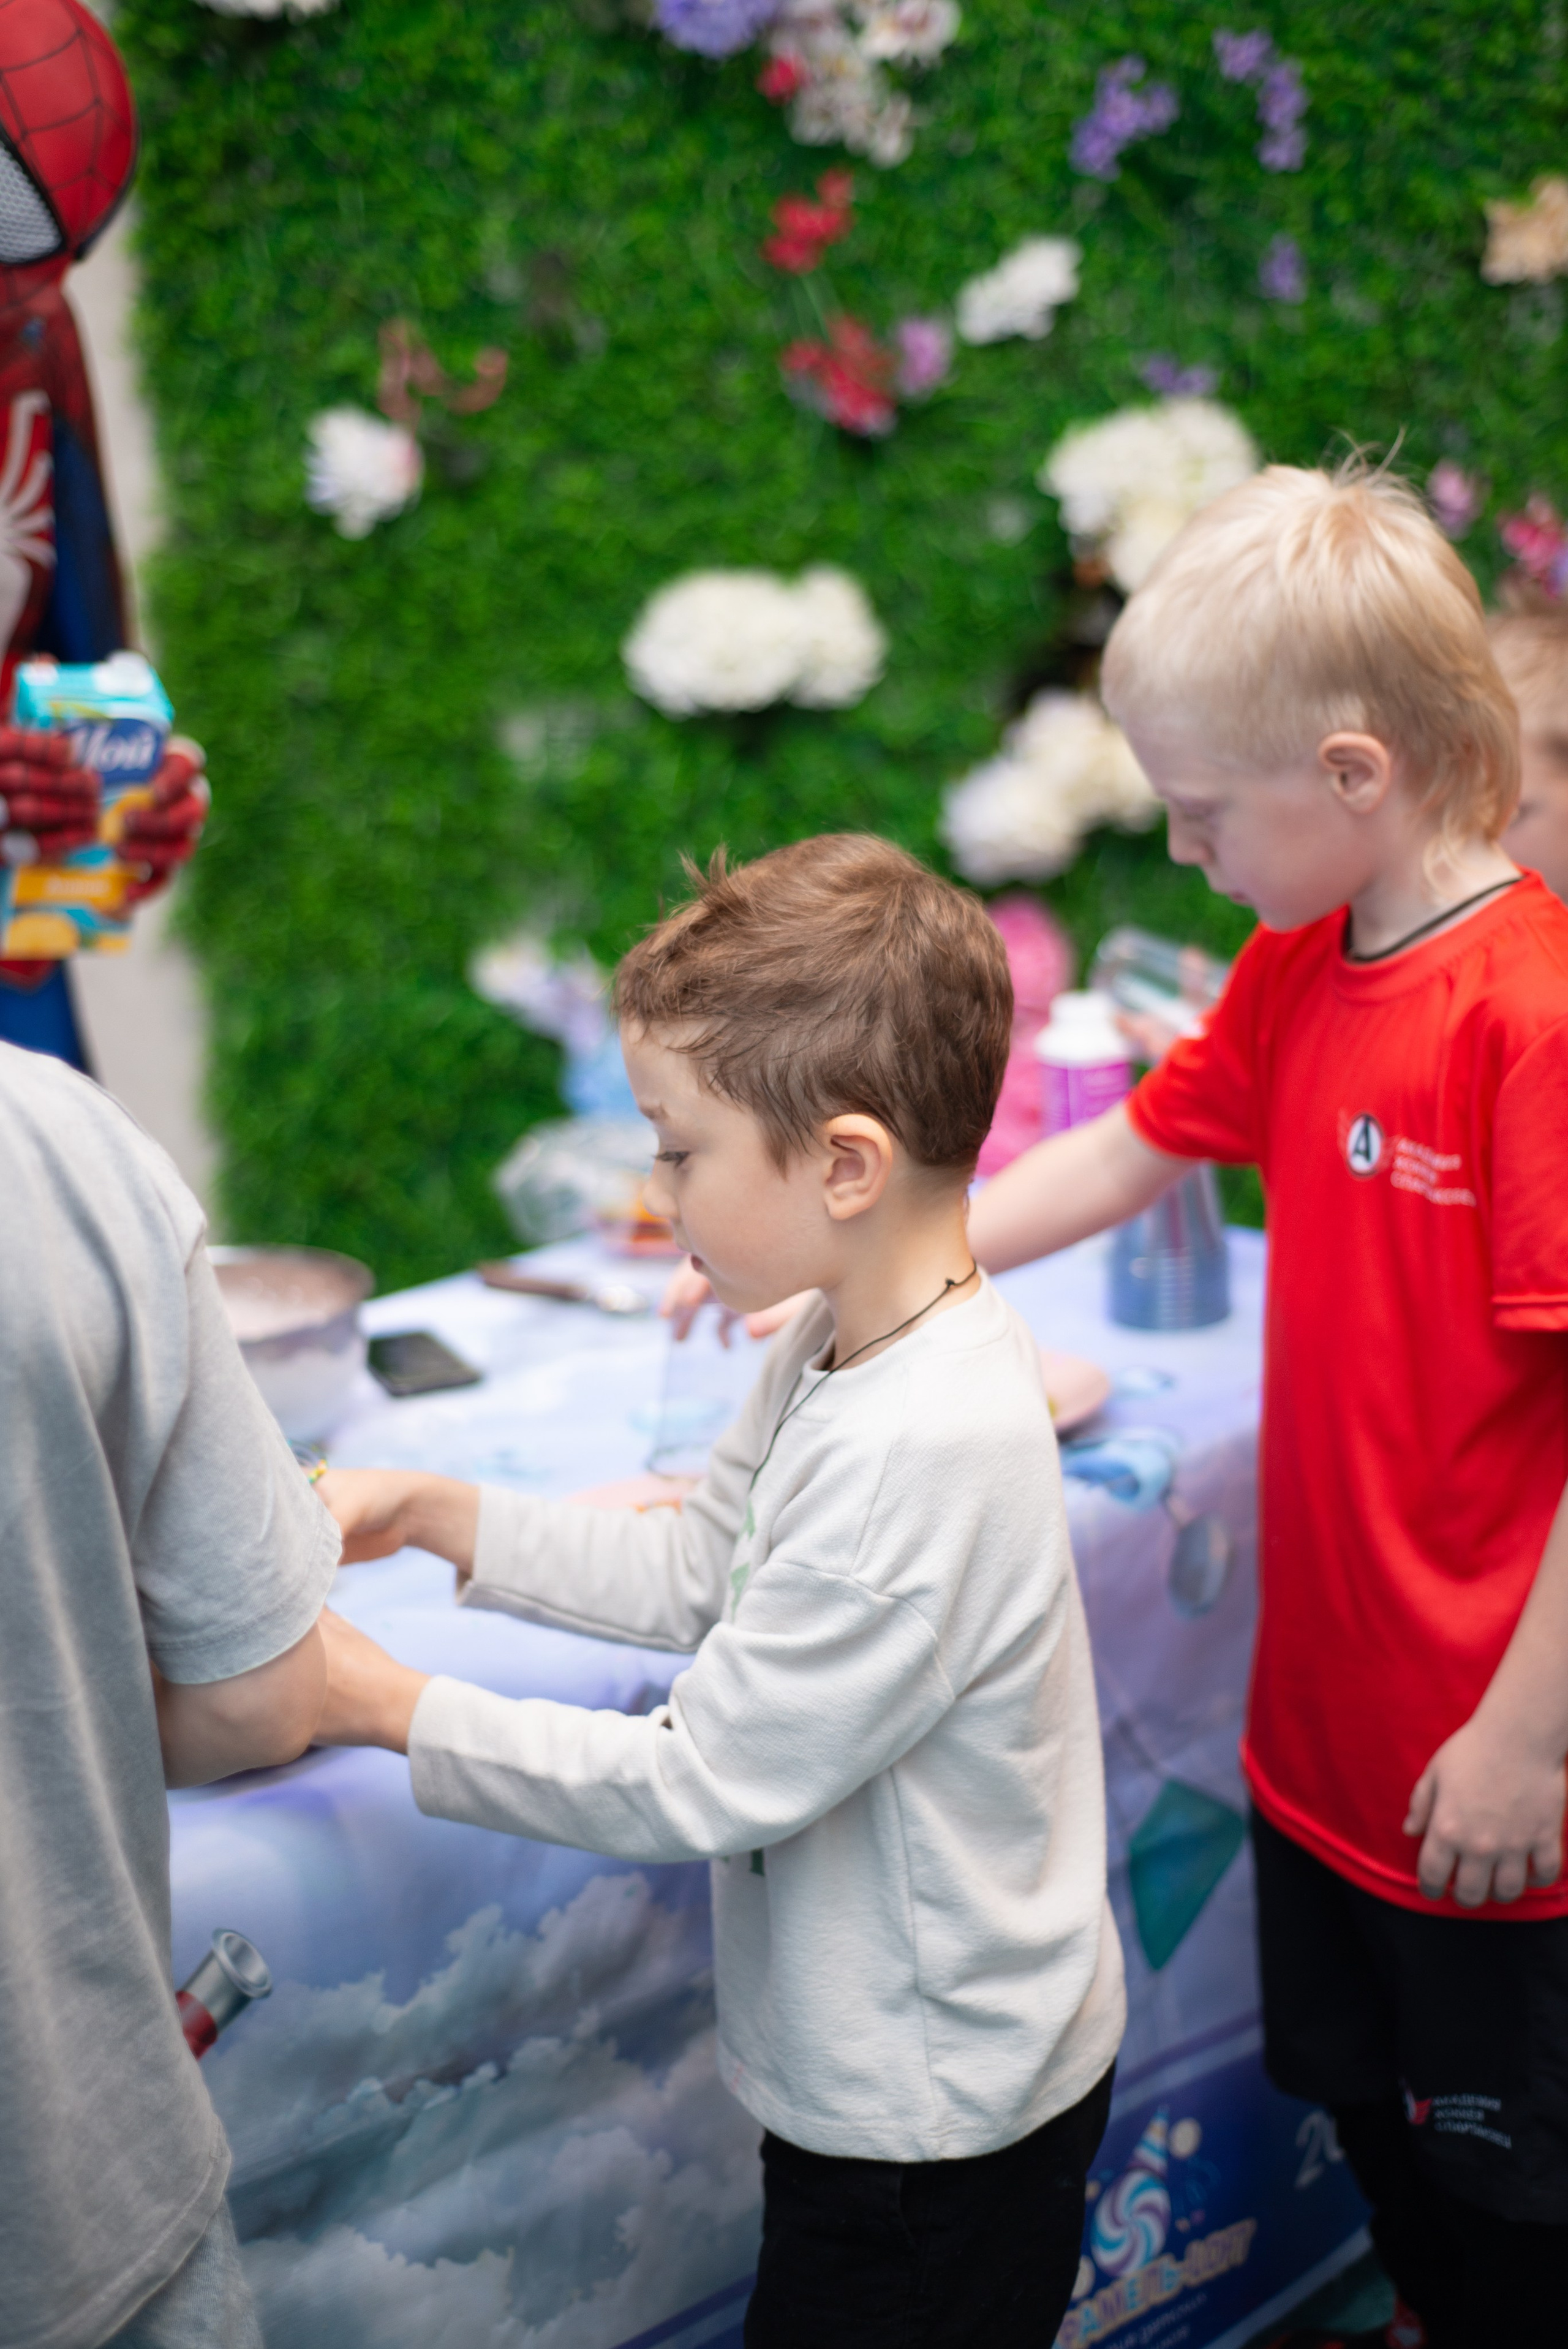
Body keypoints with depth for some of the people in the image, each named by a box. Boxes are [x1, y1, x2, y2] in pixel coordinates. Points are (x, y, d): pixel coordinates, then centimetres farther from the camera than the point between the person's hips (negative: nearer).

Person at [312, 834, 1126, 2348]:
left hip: (936, 2127, -9)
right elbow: (697, 1576, 10)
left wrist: (389, 1709, -18)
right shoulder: (841, 1348, -2)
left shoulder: (926, 1450, -32)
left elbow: (700, 1785, -26)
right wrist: (429, 1513, 3)